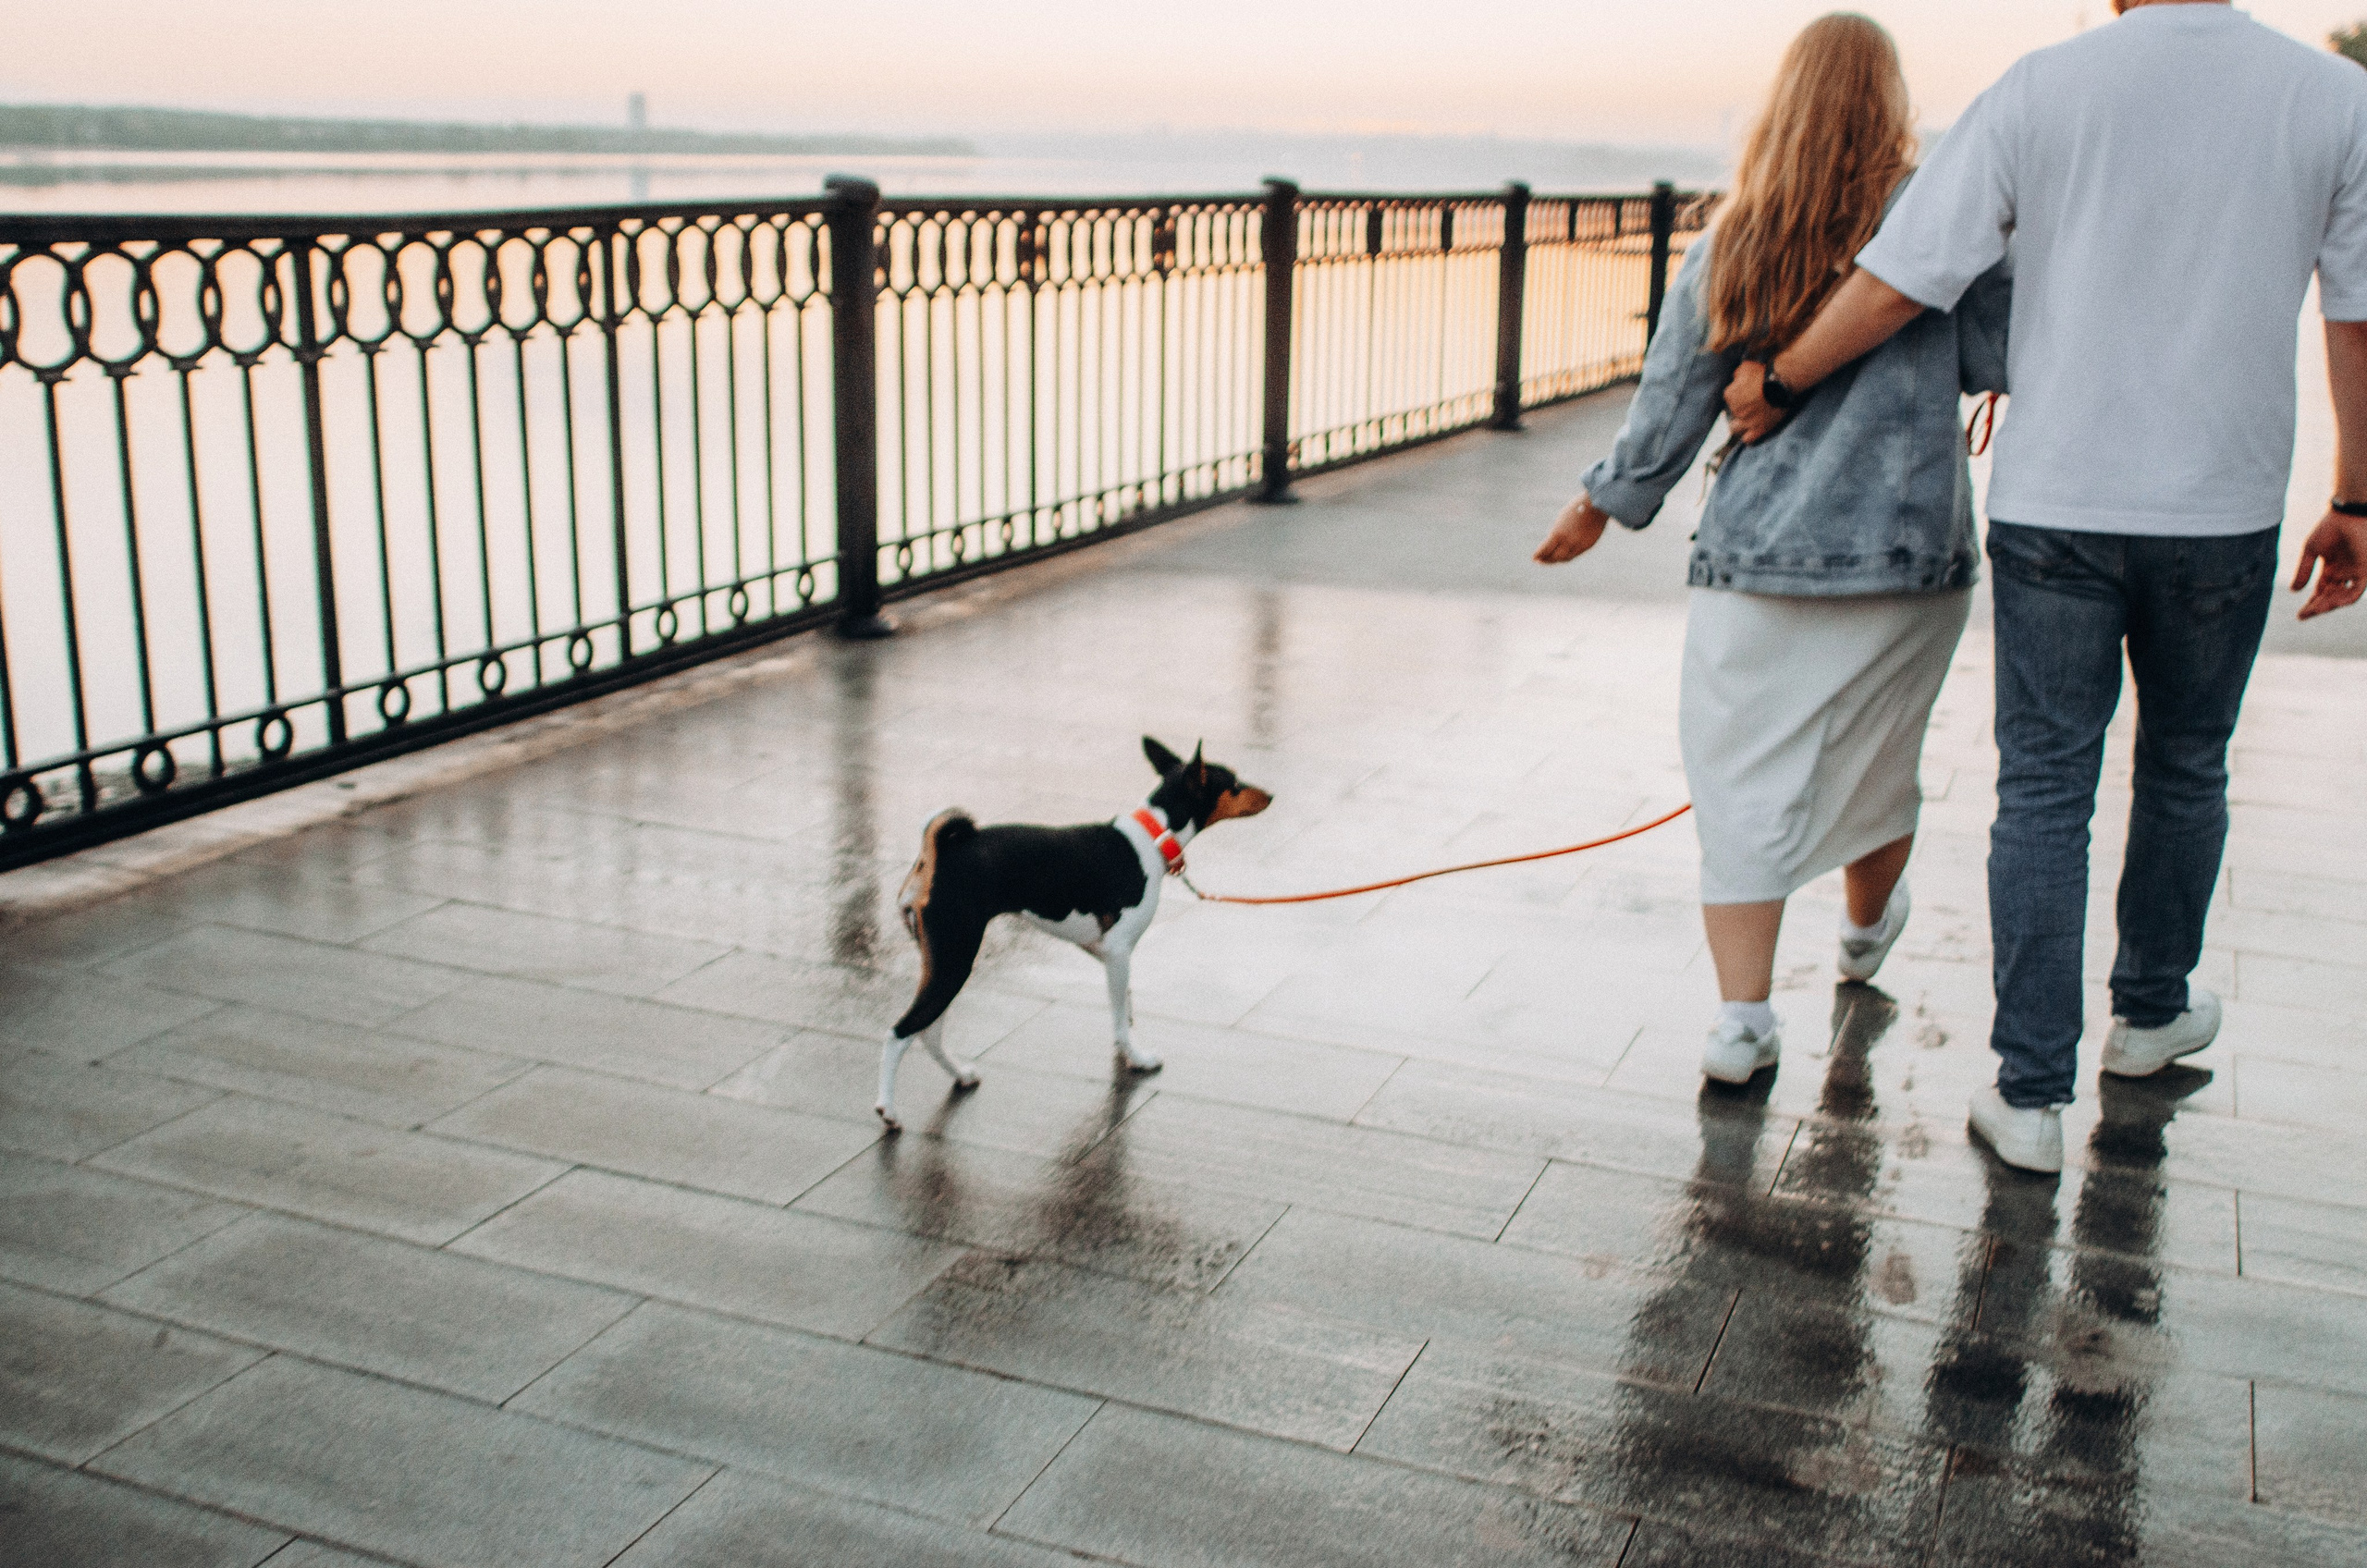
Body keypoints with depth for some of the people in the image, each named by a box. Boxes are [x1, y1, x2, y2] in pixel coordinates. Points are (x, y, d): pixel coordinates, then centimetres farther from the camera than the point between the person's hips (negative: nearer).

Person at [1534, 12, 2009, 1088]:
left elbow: (1669, 407, 5)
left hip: (1757, 555, 0)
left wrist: (1601, 506, 19)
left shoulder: (1729, 248, 0)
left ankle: (1743, 1015, -4)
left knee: (1747, 779, 3)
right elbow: (1999, 364, -2)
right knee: (1878, 758, 20)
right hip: (1912, 555, 1)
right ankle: (1867, 931, 45)